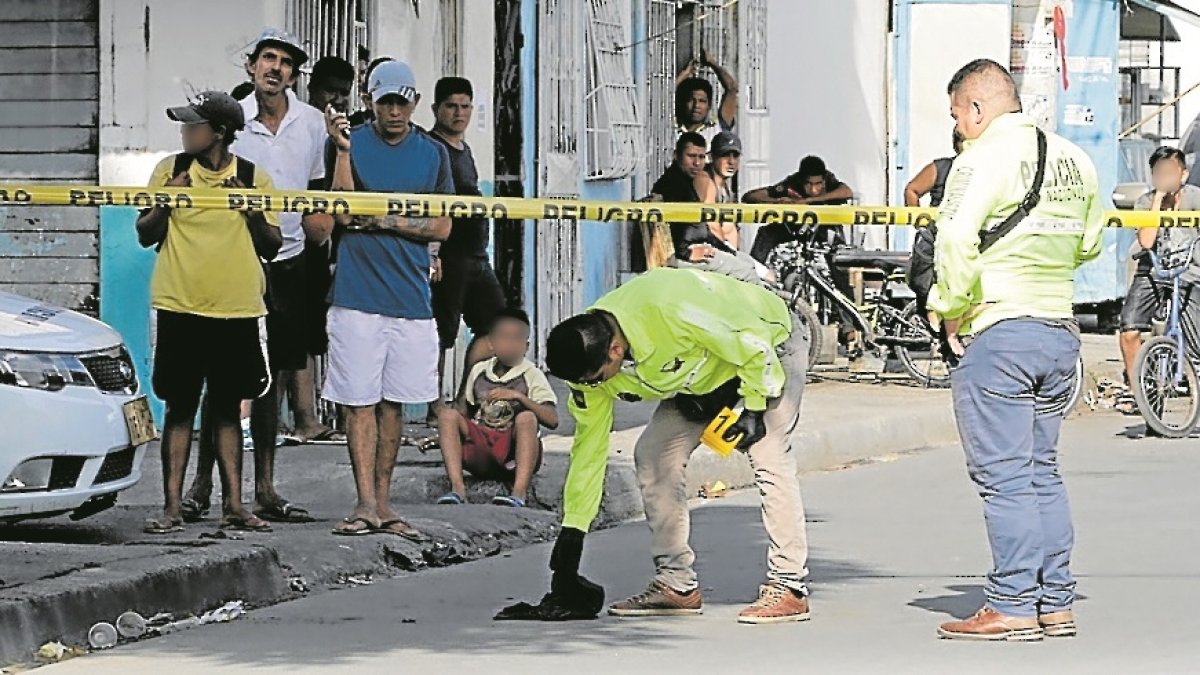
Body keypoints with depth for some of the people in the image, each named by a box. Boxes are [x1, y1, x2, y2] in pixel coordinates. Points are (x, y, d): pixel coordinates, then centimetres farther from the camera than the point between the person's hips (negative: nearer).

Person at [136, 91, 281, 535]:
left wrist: (252, 212, -11)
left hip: (237, 312, 0)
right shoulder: (171, 171, 3)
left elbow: (272, 247, 6)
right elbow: (145, 235, 6)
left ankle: (233, 505, 11)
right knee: (179, 407, 1)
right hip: (180, 309, 0)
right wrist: (166, 201, -11)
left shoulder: (253, 179, 3)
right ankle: (172, 507, 3)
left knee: (228, 409, 8)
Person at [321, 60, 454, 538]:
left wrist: (388, 221, -6)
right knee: (360, 400, -4)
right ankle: (366, 504, -4)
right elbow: (344, 215, -8)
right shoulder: (349, 144, 2)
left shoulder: (433, 154, 11)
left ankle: (384, 503, 11)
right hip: (357, 295, -3)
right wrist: (342, 152, -18)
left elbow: (442, 228, 8)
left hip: (411, 297, 3)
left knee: (394, 402, 6)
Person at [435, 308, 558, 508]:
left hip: (512, 454, -3)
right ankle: (457, 487, -33)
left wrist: (519, 397, -19)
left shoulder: (532, 375, 2)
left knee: (526, 418, -31)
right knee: (448, 415, -16)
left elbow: (552, 420, -10)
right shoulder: (479, 370, 14)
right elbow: (463, 409, 19)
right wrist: (461, 424, -5)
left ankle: (519, 491, -46)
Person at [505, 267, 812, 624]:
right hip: (701, 373, 7)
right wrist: (572, 531, -7)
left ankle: (788, 588, -16)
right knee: (652, 456, -4)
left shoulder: (670, 310, -42)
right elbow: (588, 446, -8)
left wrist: (755, 409, -22)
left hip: (773, 345, -7)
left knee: (768, 455, -22)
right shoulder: (589, 355, -18)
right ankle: (677, 585, 2)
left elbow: (753, 345, -29)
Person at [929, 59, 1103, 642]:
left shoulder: (983, 158, -11)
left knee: (1004, 476, -4)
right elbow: (1089, 243, 23)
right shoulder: (1075, 161, 12)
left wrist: (951, 309, -8)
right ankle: (1056, 603, 14)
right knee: (1042, 471, 14)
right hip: (1061, 328, 7)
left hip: (997, 332, -7)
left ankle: (1013, 607, -4)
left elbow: (956, 239, -21)